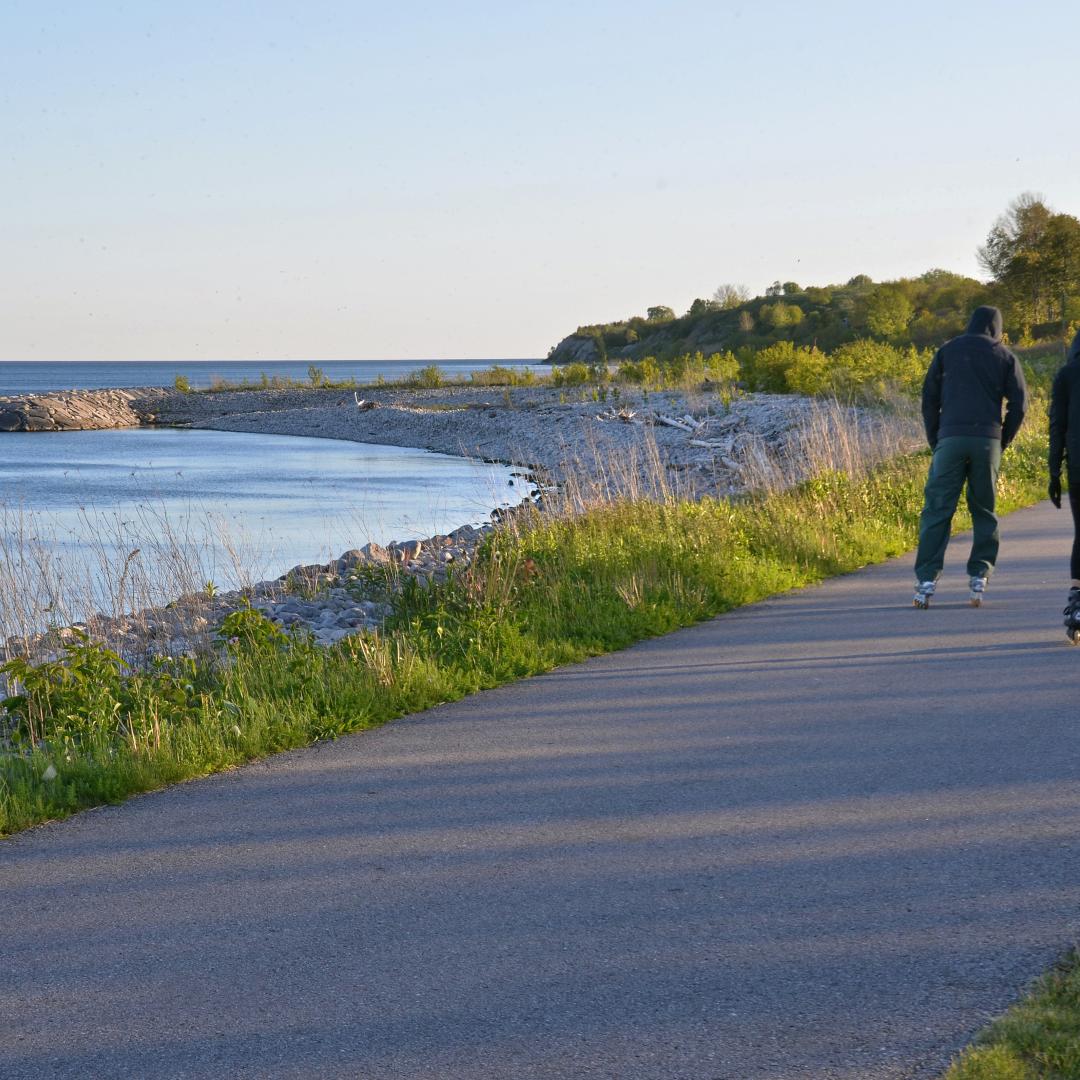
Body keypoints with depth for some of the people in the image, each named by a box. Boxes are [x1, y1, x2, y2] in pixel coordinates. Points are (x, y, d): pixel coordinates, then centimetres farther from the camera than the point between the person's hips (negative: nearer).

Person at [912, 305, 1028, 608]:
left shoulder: (947, 351, 13)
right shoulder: (1005, 357, 12)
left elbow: (929, 398, 8)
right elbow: (1019, 404, 4)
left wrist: (935, 441, 12)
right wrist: (1002, 442, 13)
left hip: (950, 438, 0)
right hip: (988, 441, 0)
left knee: (937, 510, -2)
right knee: (984, 510, 11)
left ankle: (926, 580, -11)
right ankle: (980, 577, 5)